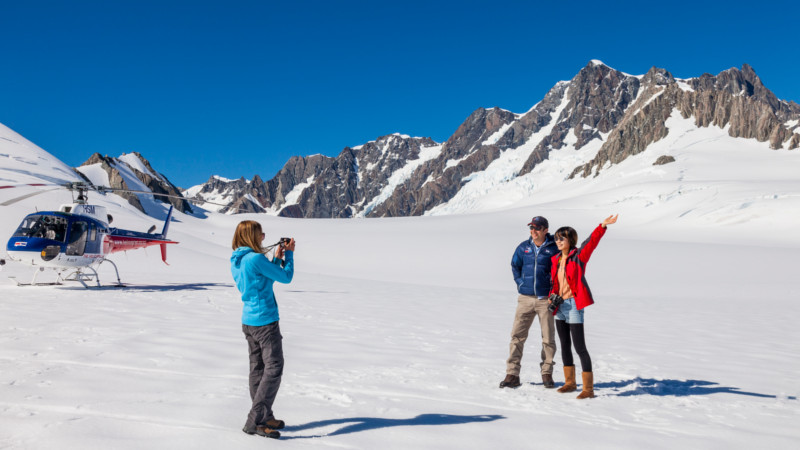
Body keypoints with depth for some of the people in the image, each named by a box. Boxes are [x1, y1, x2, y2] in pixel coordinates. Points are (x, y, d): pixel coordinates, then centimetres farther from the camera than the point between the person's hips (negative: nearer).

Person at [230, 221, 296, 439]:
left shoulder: (236, 261, 9)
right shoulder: (256, 259, -19)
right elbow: (286, 277, -11)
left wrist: (277, 257, 15)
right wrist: (289, 254, 2)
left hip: (248, 321, 9)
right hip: (265, 321, -9)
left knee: (257, 369, 14)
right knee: (273, 369, -5)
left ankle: (265, 417, 23)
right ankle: (254, 421, -7)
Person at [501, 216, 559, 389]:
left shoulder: (553, 248, -3)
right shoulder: (523, 247, 6)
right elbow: (515, 265, 20)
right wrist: (520, 282, 10)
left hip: (546, 299, -2)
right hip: (525, 298, 2)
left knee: (548, 338, 4)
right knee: (517, 335, -2)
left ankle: (547, 373, 19)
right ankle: (512, 374, 3)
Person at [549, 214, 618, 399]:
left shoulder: (579, 256, -8)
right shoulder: (556, 260, 10)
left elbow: (591, 241, -24)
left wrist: (602, 226, -39)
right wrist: (552, 296, 2)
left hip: (574, 305, -7)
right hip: (560, 306, 7)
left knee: (580, 347, -7)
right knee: (565, 345, 16)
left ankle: (588, 388, -1)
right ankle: (570, 382, 29)